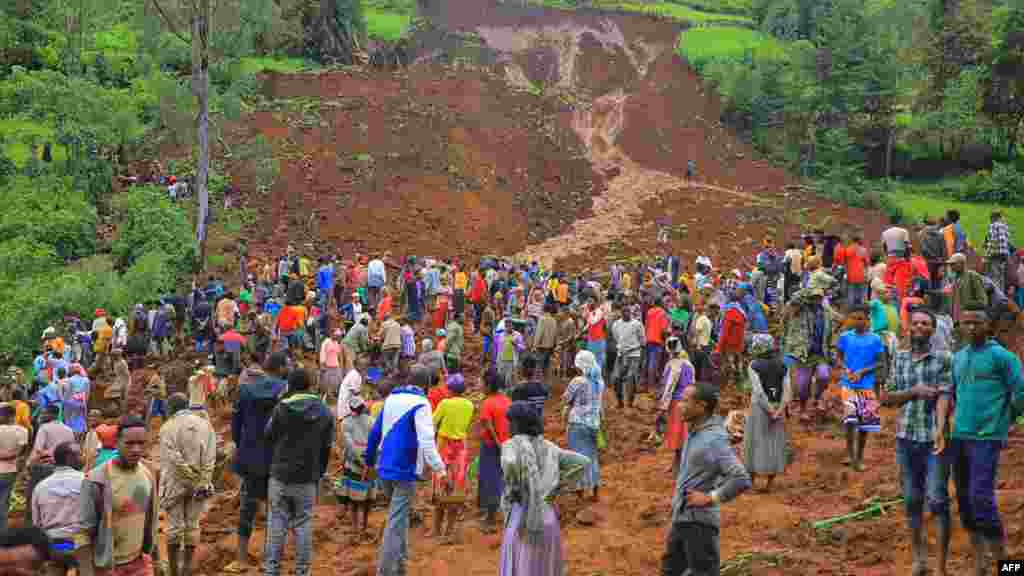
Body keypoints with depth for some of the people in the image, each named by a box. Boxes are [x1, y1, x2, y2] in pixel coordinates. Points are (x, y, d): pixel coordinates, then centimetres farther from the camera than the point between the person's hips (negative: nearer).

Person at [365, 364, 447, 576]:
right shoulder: (420, 404, -14)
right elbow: (426, 440, -24)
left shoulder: (391, 398, 9)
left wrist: (370, 459, 26)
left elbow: (375, 431, 16)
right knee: (397, 521, -4)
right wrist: (439, 467, -26)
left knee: (398, 516, 23)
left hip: (385, 469, 8)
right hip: (405, 471, -8)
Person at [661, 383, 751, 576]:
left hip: (700, 522, -9)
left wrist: (710, 498, -21)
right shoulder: (694, 432, 6)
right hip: (680, 518, 9)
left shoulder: (715, 439, -21)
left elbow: (742, 480, -30)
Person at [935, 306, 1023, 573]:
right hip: (958, 437, 7)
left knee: (981, 498, -12)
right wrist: (940, 430, 1)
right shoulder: (958, 358, 15)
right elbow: (948, 394, 12)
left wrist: (1001, 421, 6)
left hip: (987, 438, -6)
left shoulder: (1001, 356, -4)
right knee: (965, 501, 9)